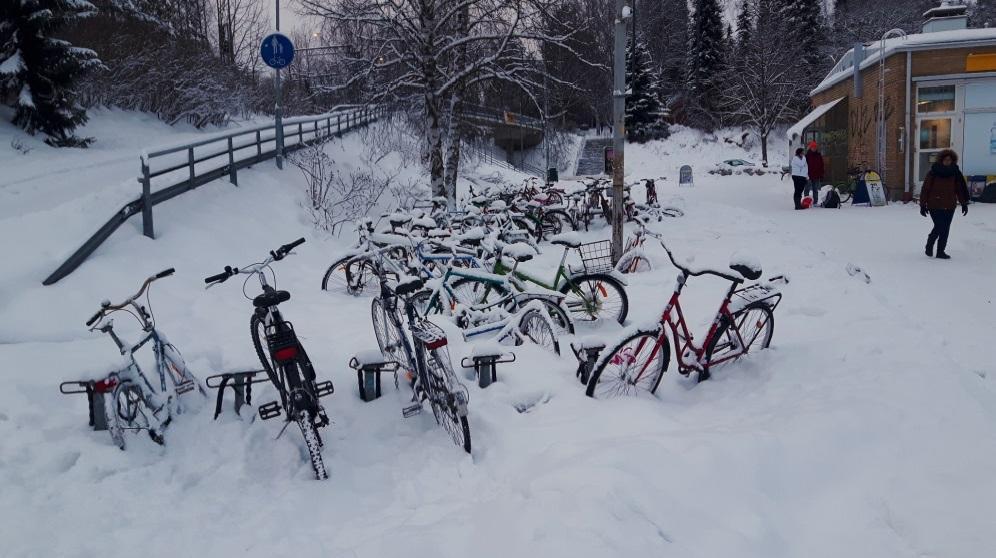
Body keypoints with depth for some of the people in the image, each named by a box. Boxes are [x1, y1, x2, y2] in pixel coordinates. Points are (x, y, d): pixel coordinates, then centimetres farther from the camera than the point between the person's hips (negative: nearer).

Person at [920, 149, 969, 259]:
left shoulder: (955, 173, 5)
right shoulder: (933, 172, -5)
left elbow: (960, 189, 11)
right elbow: (925, 189, -4)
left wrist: (964, 203, 7)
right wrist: (923, 205, -6)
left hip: (949, 206, 4)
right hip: (935, 205, -4)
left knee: (945, 229, 4)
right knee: (939, 227, -9)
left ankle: (940, 251, 12)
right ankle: (929, 246, 14)